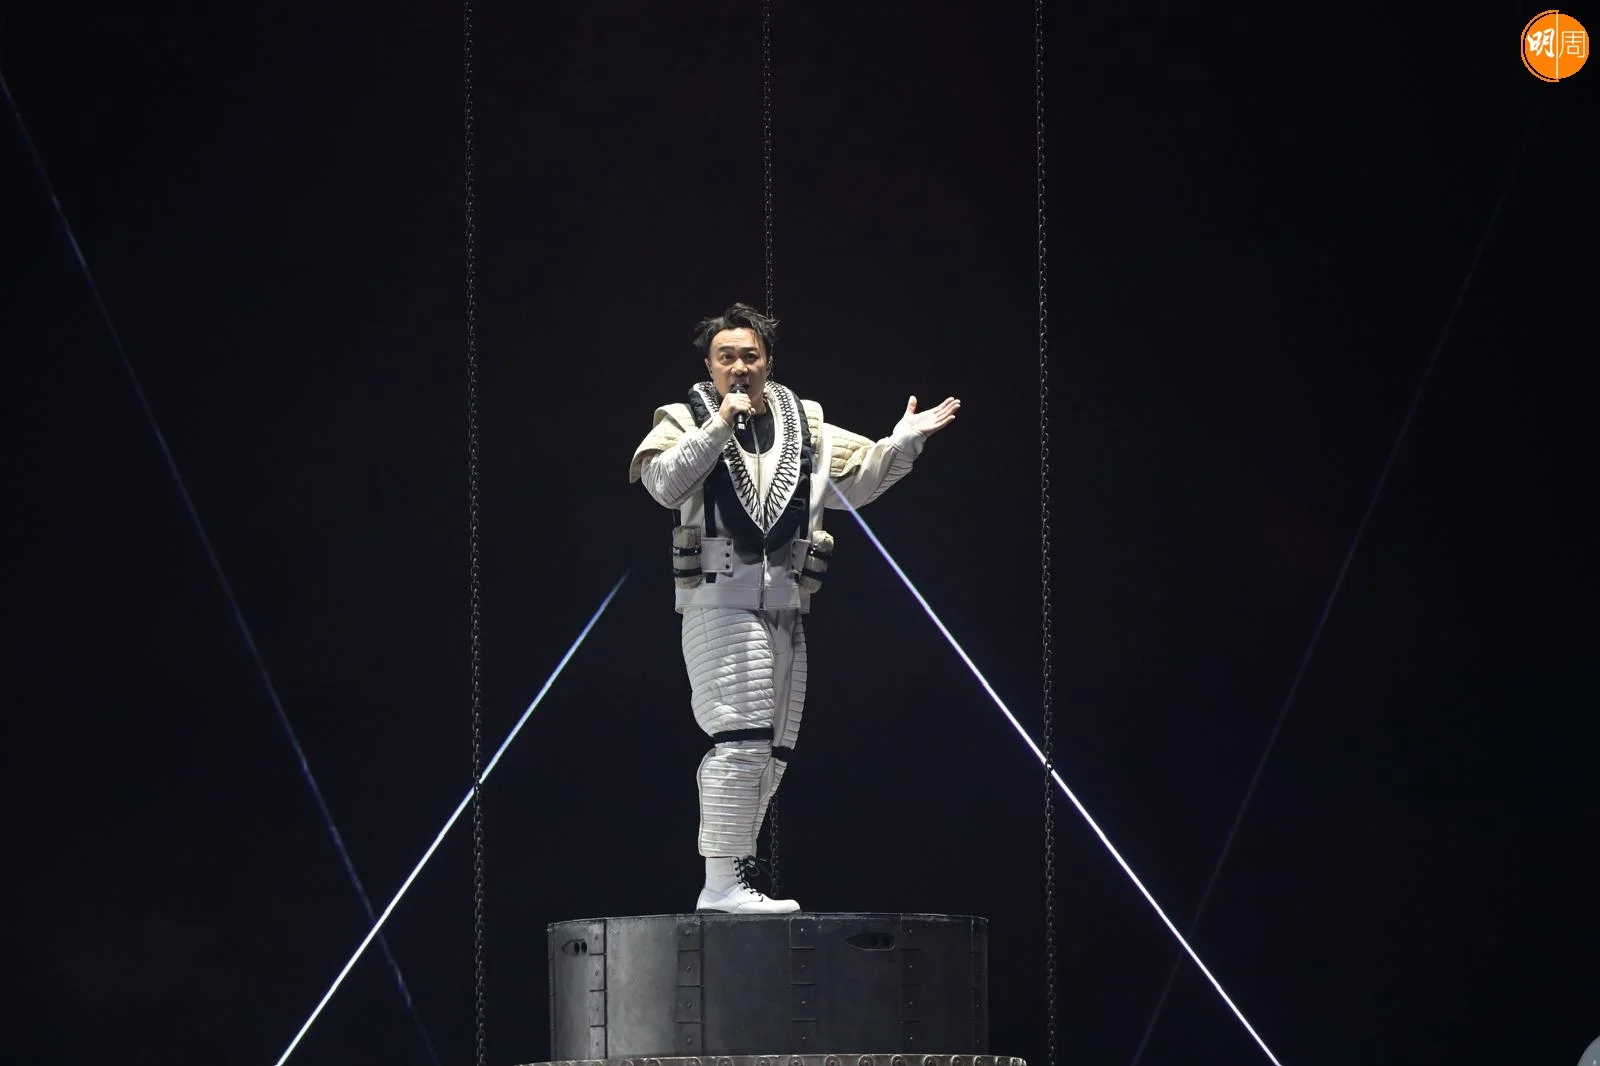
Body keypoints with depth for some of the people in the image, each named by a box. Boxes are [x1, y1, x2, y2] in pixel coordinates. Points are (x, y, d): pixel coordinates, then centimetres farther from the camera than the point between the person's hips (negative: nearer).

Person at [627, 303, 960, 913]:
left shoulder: (805, 426, 17)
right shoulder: (686, 420, 3)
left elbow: (859, 479, 24)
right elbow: (666, 485, -13)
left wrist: (903, 443, 10)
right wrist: (719, 426, -19)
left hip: (784, 607, 6)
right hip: (719, 600, -6)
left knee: (773, 750, 7)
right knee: (742, 735, -17)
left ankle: (734, 876, 14)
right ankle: (722, 882, -17)